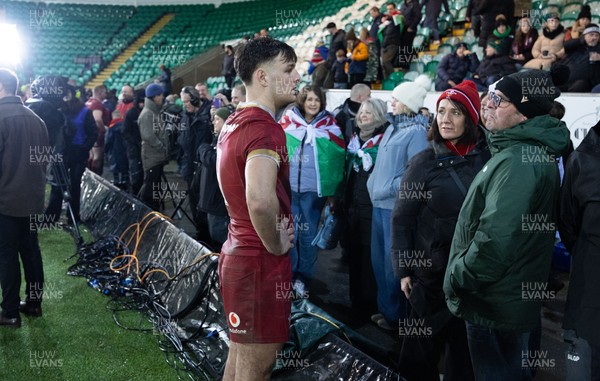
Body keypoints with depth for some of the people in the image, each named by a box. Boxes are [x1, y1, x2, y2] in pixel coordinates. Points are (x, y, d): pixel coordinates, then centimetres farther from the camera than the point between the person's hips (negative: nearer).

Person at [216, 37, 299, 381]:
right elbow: (260, 201, -38)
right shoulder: (265, 128, -21)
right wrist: (276, 245, -21)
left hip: (238, 254, 10)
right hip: (262, 263, -10)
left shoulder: (235, 123, 10)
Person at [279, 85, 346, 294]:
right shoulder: (287, 122, 2)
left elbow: (337, 159, 4)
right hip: (287, 187, 0)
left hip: (314, 190, 0)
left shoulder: (329, 126, 2)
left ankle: (303, 278, 21)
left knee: (308, 234, 8)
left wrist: (333, 191, 1)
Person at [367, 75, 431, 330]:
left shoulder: (416, 132, -13)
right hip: (380, 203, 9)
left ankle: (396, 315, 15)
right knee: (379, 259, 16)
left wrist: (390, 188, -16)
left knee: (393, 262, 0)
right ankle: (385, 308, 30)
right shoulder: (393, 128, 14)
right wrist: (374, 185, 13)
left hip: (396, 206, -9)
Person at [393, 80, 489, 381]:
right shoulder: (423, 162, -7)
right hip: (431, 270, -2)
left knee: (466, 341, 15)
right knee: (424, 343, 10)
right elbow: (402, 219, -4)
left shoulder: (487, 159, -2)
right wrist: (404, 269, -6)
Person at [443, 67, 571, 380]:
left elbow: (495, 240, -29)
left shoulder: (519, 161, -24)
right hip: (513, 299, 10)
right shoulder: (530, 150, 9)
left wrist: (456, 281, -19)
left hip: (493, 305, -10)